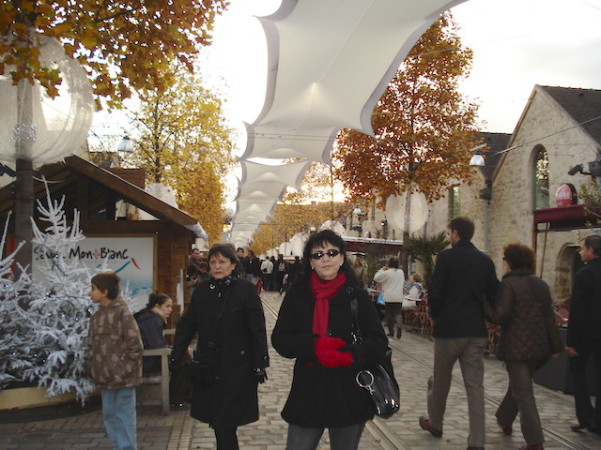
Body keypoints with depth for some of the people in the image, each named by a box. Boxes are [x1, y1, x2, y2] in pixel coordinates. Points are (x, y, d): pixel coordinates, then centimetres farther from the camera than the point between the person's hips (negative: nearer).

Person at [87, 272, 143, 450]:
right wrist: (92, 368, 7)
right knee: (109, 416, 16)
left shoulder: (121, 313, -13)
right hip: (105, 378, 8)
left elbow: (135, 345, -15)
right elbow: (92, 346, 17)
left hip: (122, 379, -8)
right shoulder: (96, 316, 10)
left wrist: (124, 370, -13)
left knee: (124, 417, 1)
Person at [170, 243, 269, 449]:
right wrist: (175, 358, 0)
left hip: (236, 368, -4)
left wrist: (260, 363, -10)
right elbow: (186, 325, 6)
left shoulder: (246, 289, -8)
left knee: (226, 424, -4)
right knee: (219, 424, 11)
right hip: (207, 368, 4)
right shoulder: (202, 290, 6)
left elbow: (257, 329, -9)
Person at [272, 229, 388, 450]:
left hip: (350, 394, 0)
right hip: (307, 393, 0)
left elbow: (379, 342, -4)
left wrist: (351, 357, -23)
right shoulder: (297, 293, -1)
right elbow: (279, 338, -3)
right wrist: (314, 345, -20)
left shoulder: (356, 295, -3)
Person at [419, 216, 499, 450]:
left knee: (440, 380, 15)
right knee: (475, 385, 5)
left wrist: (435, 315, 5)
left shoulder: (446, 257, -10)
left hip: (448, 328, -3)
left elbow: (435, 292, -13)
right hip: (476, 330, 4)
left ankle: (435, 424, 33)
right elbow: (493, 293, 6)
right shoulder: (485, 260, 4)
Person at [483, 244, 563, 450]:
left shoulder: (508, 284, -12)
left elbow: (500, 316, -19)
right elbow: (549, 318, 8)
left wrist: (483, 305, -7)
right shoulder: (541, 284, 8)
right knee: (518, 385, 24)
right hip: (538, 347, 7)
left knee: (523, 393, -1)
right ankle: (505, 419, 43)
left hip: (516, 347, -7)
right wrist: (555, 346, 12)